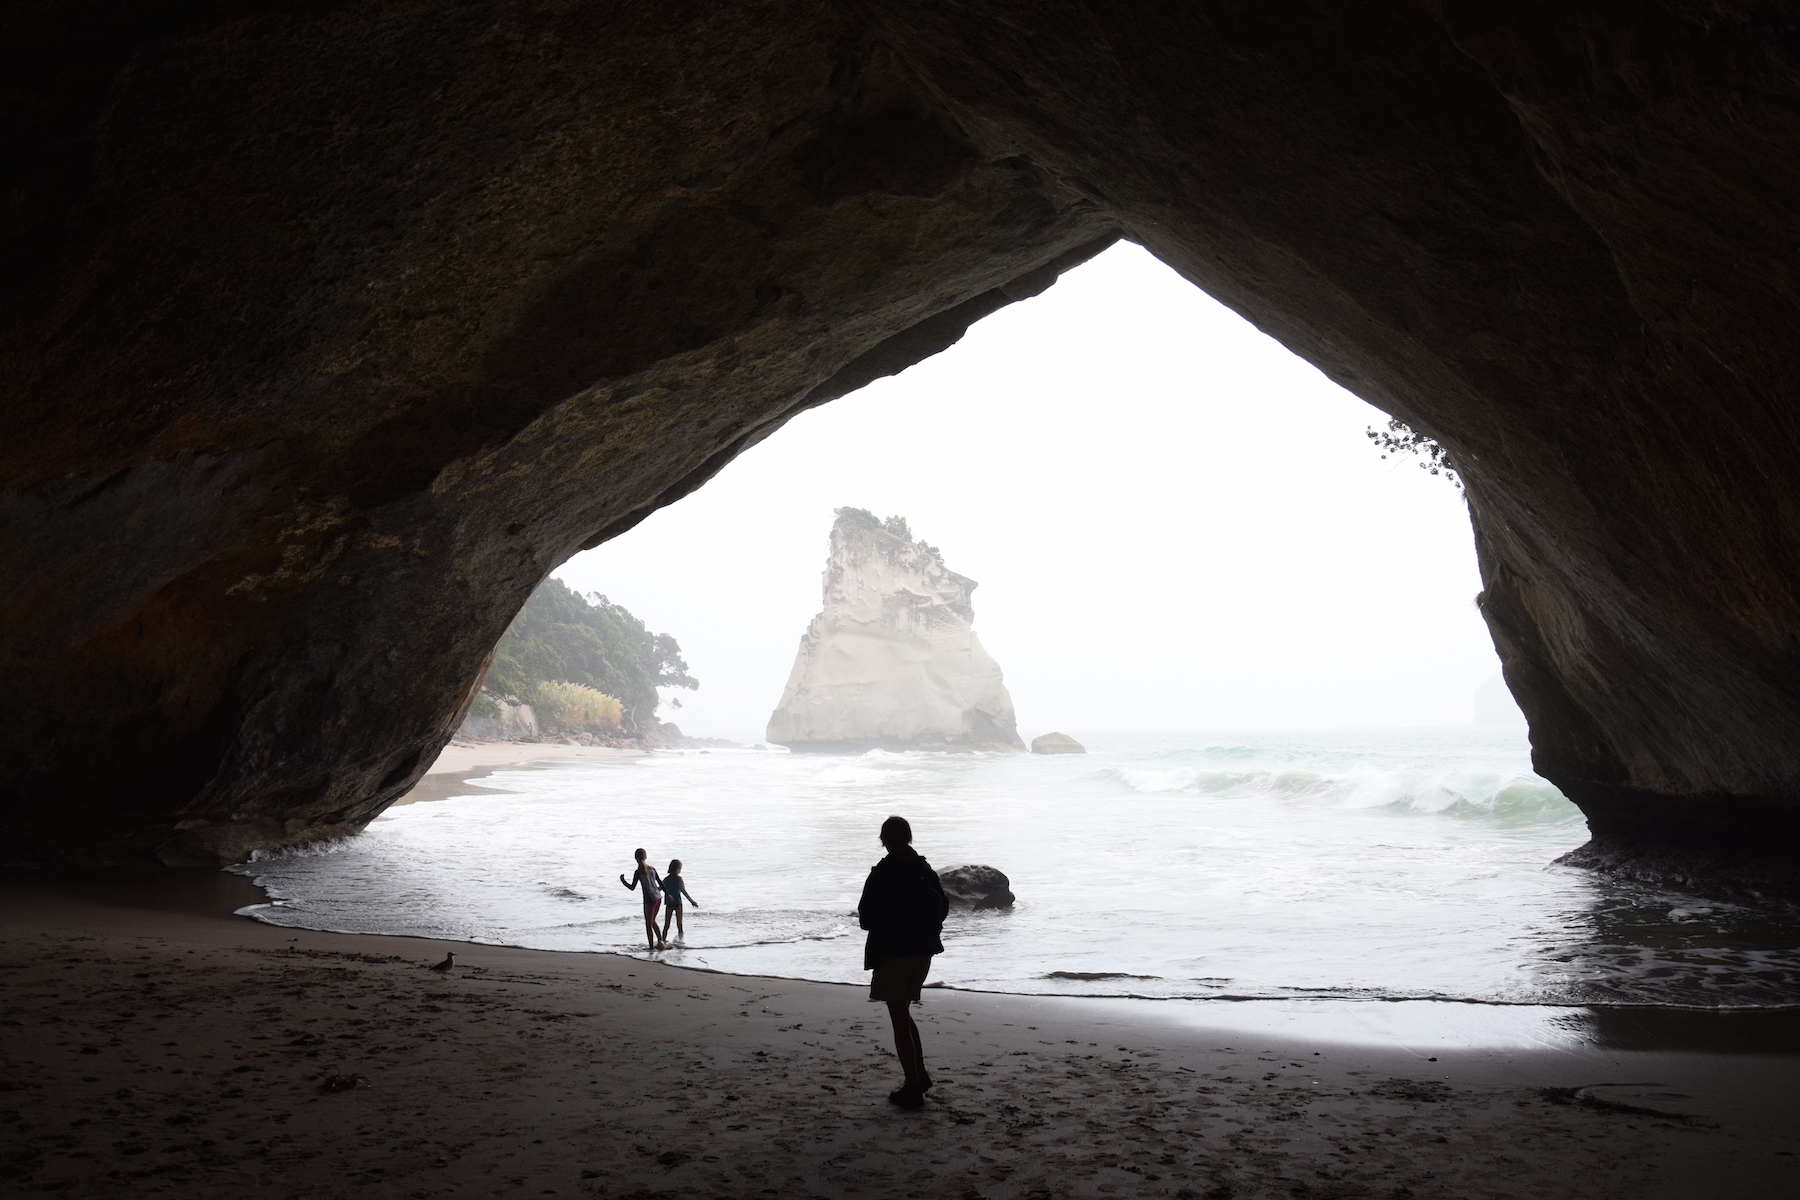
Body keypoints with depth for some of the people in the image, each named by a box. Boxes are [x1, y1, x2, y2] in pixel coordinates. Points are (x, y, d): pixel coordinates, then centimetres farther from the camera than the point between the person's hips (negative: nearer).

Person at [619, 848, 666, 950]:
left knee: (648, 924, 5)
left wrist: (622, 880, 3)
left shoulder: (638, 872, -12)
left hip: (649, 900, -6)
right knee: (652, 921, 22)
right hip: (658, 898, 6)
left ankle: (651, 946, 8)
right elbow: (661, 883, 12)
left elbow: (632, 887, -11)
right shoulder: (652, 869, 6)